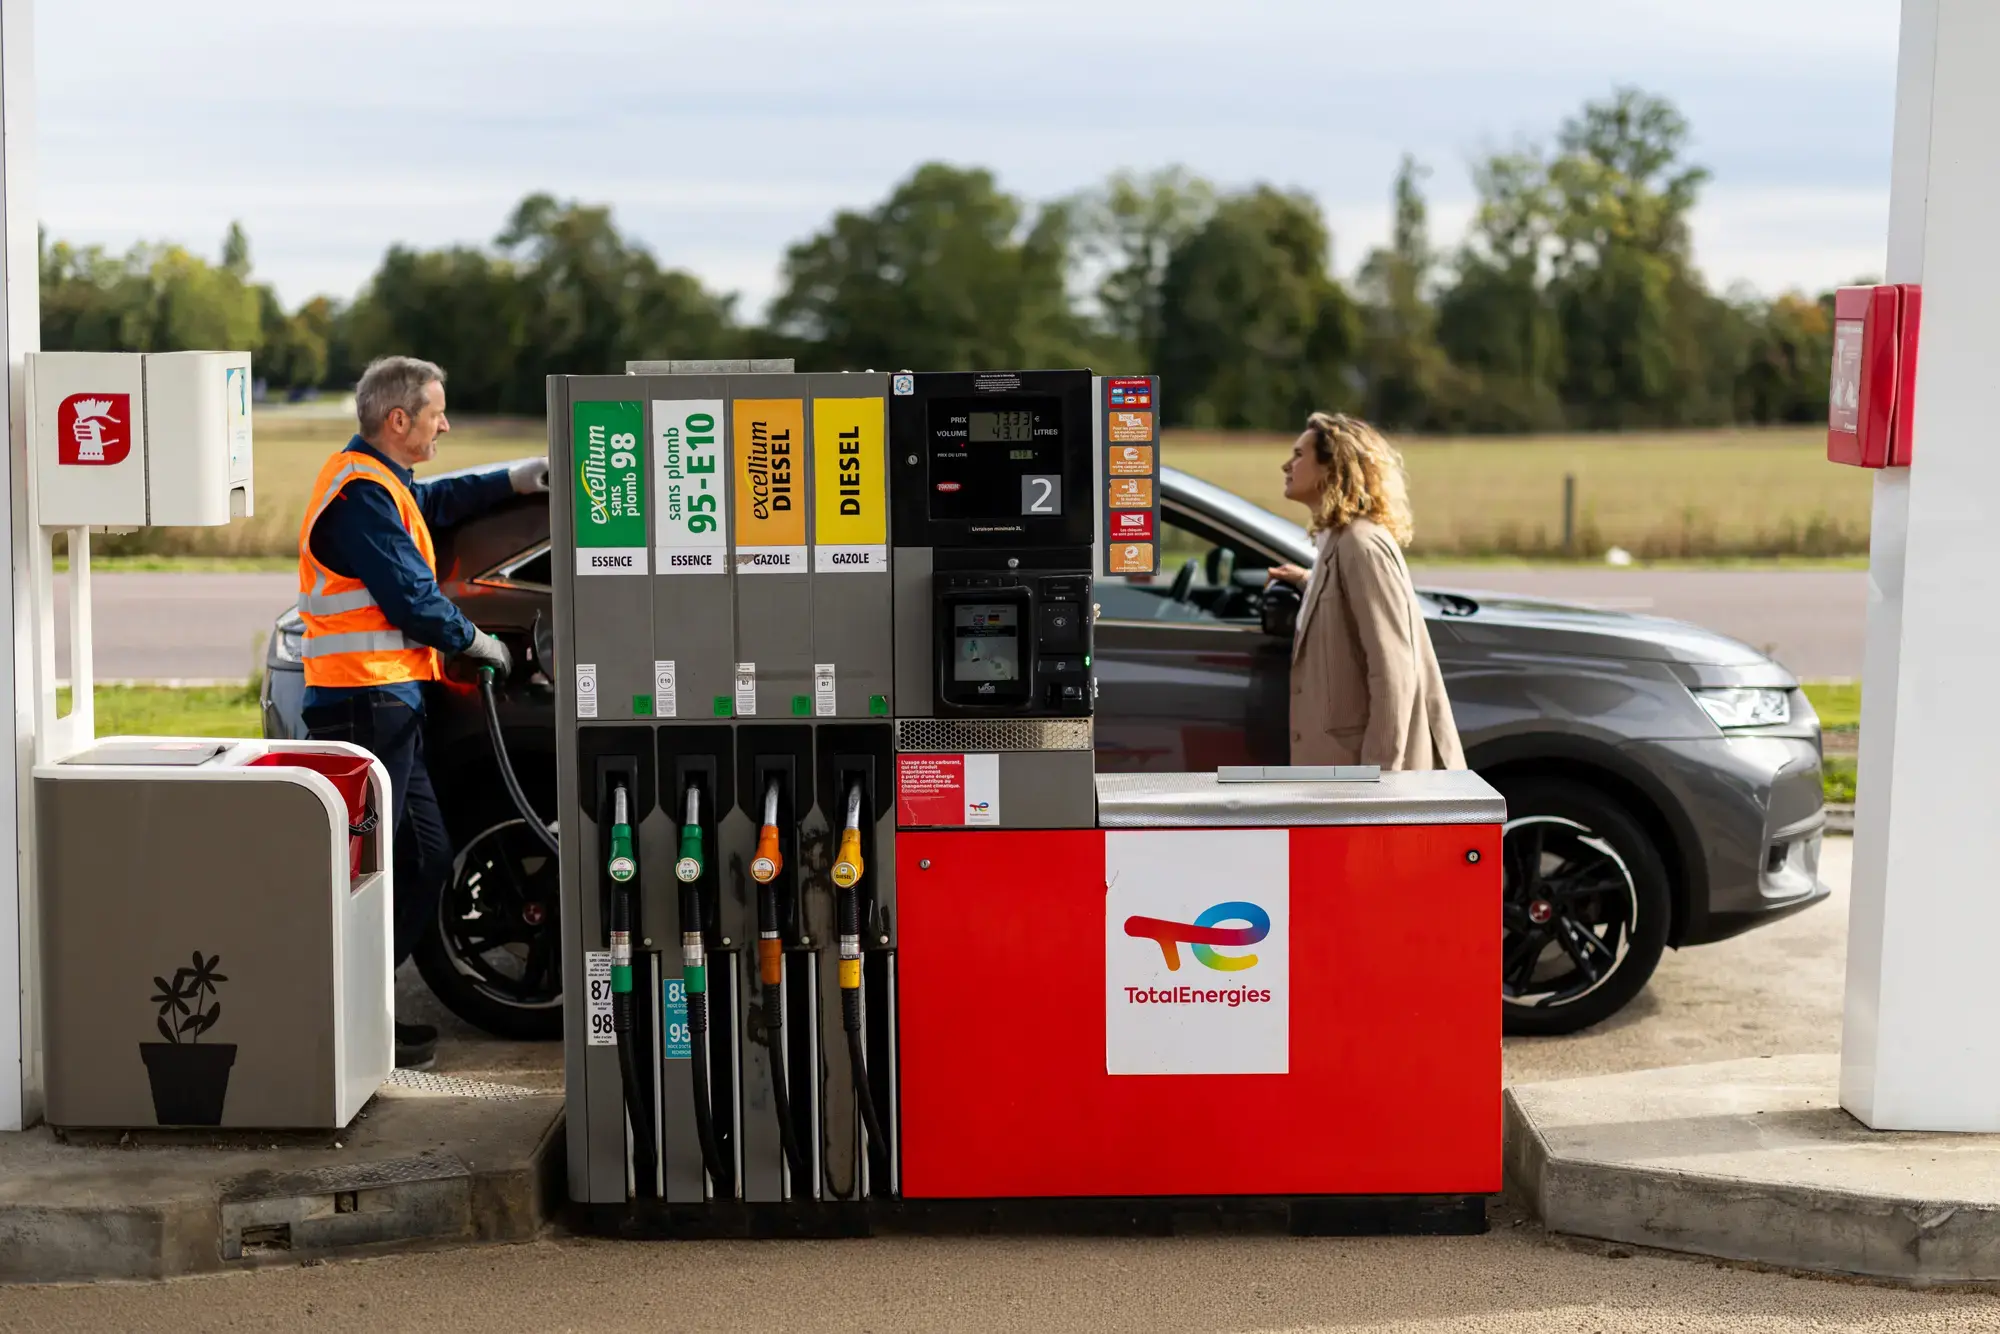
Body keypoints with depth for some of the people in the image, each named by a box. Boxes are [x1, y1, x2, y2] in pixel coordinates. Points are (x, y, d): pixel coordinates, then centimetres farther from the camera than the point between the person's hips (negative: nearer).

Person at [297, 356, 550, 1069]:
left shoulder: (376, 481, 18)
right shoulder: (360, 492, -15)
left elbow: (432, 501, 37)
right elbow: (409, 594, -18)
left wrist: (509, 479, 25)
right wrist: (475, 641, -3)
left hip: (387, 701, 11)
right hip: (367, 701, -11)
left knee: (425, 859, 13)